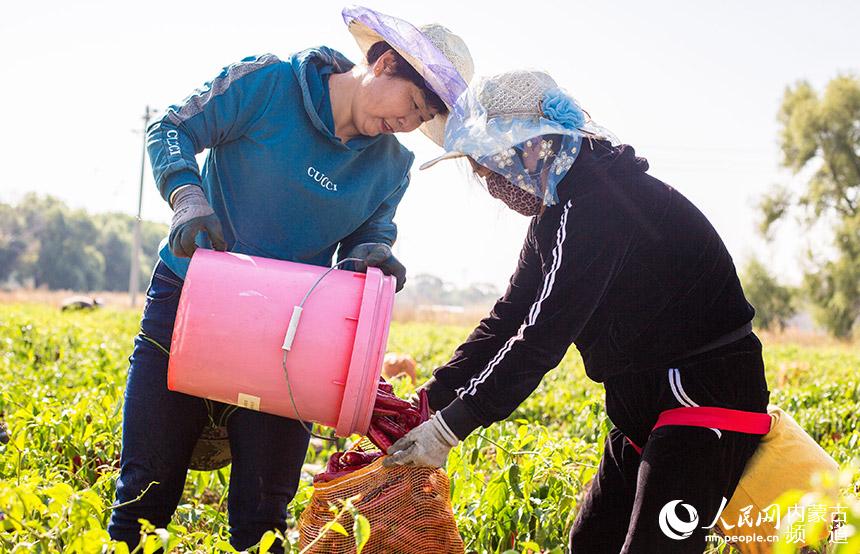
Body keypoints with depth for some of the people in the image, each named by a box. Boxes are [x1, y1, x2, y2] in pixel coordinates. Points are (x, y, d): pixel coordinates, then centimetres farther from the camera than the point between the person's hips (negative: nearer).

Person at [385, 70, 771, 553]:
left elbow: (544, 336, -26)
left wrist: (450, 427, -22)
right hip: (648, 403, 11)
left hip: (709, 394, -11)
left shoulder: (598, 204, -22)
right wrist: (430, 401, 0)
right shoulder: (559, 212, 10)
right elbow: (510, 318, 8)